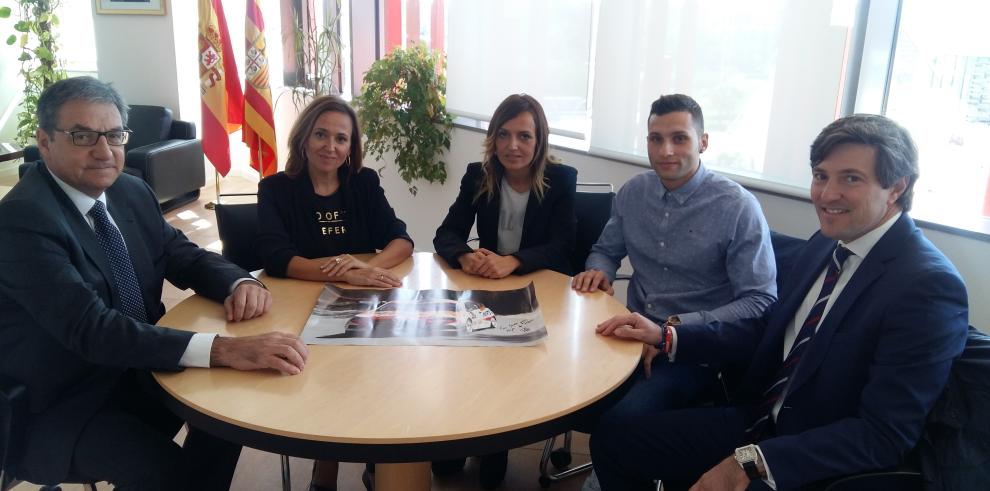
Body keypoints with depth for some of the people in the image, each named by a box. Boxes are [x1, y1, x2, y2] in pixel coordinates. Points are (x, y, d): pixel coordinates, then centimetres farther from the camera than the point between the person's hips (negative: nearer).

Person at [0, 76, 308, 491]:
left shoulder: (132, 191, 1)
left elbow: (182, 256, 9)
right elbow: (92, 329, -33)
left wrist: (239, 283, -16)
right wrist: (224, 350, -44)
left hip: (137, 370, 8)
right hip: (67, 403, -7)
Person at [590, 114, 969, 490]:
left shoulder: (929, 287, -20)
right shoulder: (826, 244, 4)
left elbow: (883, 437, -23)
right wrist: (665, 337, 2)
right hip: (762, 421, 8)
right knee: (612, 439, 4)